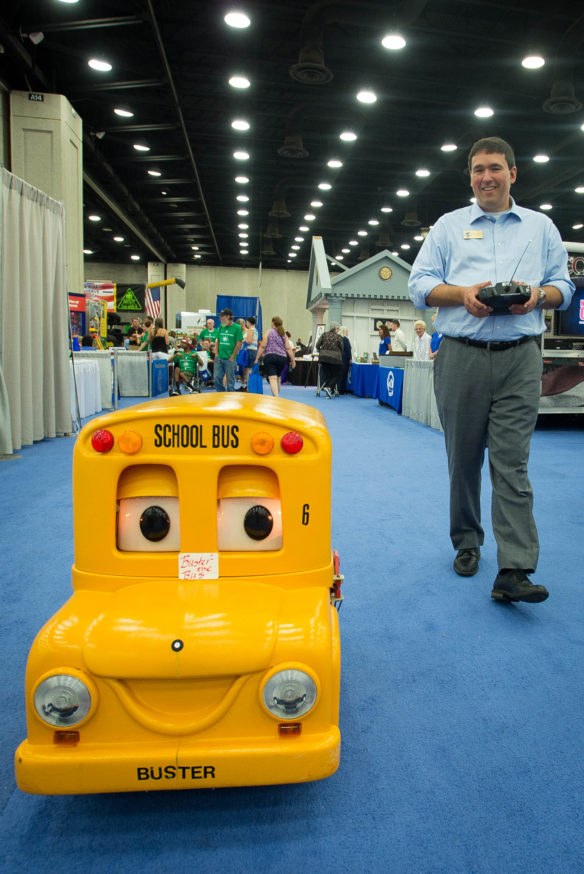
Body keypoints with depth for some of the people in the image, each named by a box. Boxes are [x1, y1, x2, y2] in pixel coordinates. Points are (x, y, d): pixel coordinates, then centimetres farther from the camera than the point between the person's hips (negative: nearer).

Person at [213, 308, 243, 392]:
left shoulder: (236, 327, -4)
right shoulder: (221, 327, 11)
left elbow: (239, 343, -6)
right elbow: (217, 341, 14)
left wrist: (232, 357, -10)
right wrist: (216, 354, 4)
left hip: (229, 359, -5)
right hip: (219, 358, 5)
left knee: (230, 379, 2)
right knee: (217, 378, 3)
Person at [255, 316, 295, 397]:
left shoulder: (268, 332, 1)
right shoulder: (284, 334, 12)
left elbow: (262, 347, -3)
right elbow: (288, 348, 6)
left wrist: (257, 358, 1)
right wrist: (293, 359, 10)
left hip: (270, 357, -4)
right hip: (282, 357, 4)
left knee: (272, 378, -12)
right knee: (278, 378, 18)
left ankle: (276, 397, -28)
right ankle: (276, 395, 28)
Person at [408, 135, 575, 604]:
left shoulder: (541, 227, 18)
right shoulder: (449, 226, 15)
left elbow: (563, 286, 16)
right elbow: (420, 284, 8)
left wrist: (538, 294, -8)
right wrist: (462, 292, -11)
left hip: (519, 357, 0)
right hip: (461, 355, 1)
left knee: (512, 462, -8)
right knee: (463, 457, 6)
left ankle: (514, 572, -9)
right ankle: (467, 543, 24)